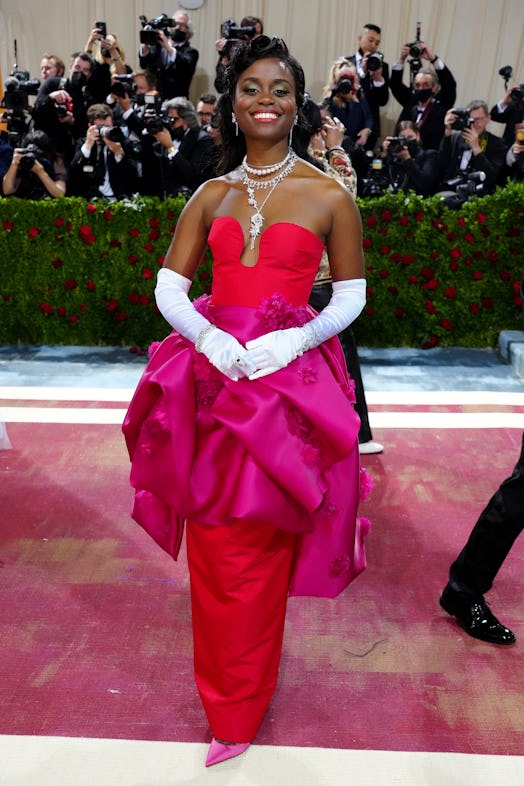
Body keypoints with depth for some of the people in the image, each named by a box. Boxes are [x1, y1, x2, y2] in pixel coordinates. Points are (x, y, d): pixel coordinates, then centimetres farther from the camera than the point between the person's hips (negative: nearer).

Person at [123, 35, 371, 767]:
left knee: (257, 550, 5)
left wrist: (295, 339, -15)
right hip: (212, 372, 4)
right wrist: (213, 339, -13)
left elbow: (351, 295, 3)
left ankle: (239, 707, 28)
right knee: (214, 546, 11)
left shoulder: (329, 196, 1)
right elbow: (169, 286, 6)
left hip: (288, 377, -3)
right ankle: (228, 694, 37)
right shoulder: (211, 195, 11)